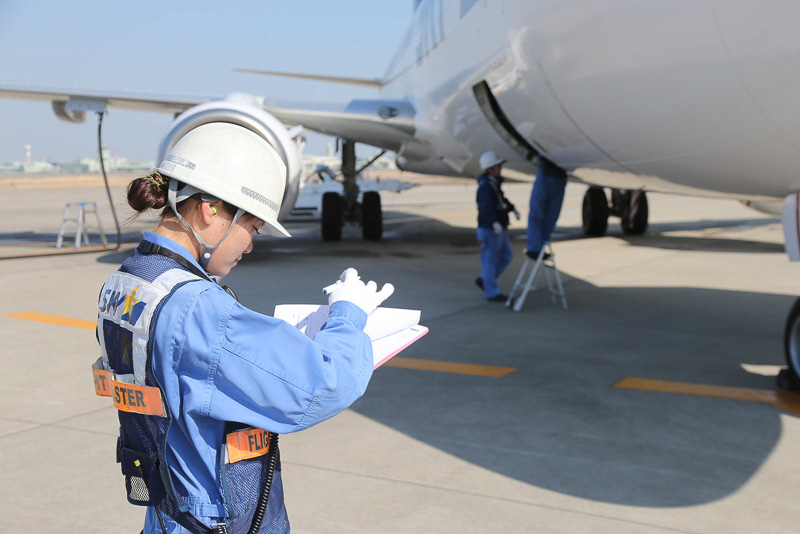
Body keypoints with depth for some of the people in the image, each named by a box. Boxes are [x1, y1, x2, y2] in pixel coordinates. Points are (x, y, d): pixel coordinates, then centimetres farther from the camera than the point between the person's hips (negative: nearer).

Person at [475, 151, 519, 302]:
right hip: (490, 230, -10)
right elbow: (485, 207, -33)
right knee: (490, 260, 0)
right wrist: (494, 222, -45)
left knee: (505, 257, 16)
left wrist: (512, 208, 15)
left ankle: (483, 280, 27)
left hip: (500, 229, 10)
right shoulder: (485, 186, -19)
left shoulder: (494, 183, 11)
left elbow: (501, 200, 28)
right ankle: (492, 293, 10)